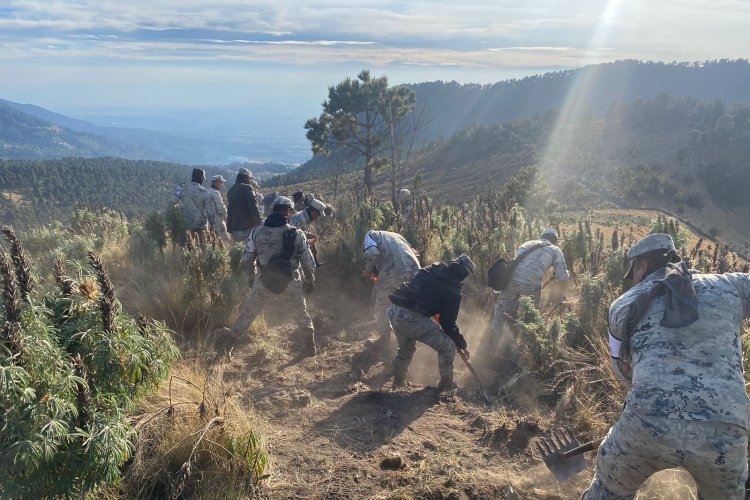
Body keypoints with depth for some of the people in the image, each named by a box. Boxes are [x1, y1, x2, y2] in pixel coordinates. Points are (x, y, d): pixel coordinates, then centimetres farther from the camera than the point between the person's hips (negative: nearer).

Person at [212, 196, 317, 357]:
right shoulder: (297, 234, -12)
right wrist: (310, 281, 12)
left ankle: (228, 339, 21)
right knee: (302, 314, 23)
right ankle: (309, 347, 34)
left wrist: (252, 277, 19)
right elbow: (309, 262, -5)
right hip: (291, 284, 0)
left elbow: (246, 258, 2)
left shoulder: (257, 231, -7)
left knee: (247, 313, 17)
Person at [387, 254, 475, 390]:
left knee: (405, 348, 32)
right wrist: (462, 345, 16)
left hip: (394, 310, 8)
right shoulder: (453, 290, -2)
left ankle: (398, 384, 45)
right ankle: (446, 387, 17)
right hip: (411, 317, -8)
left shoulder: (433, 269, 16)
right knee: (448, 346, 8)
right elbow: (448, 323, 2)